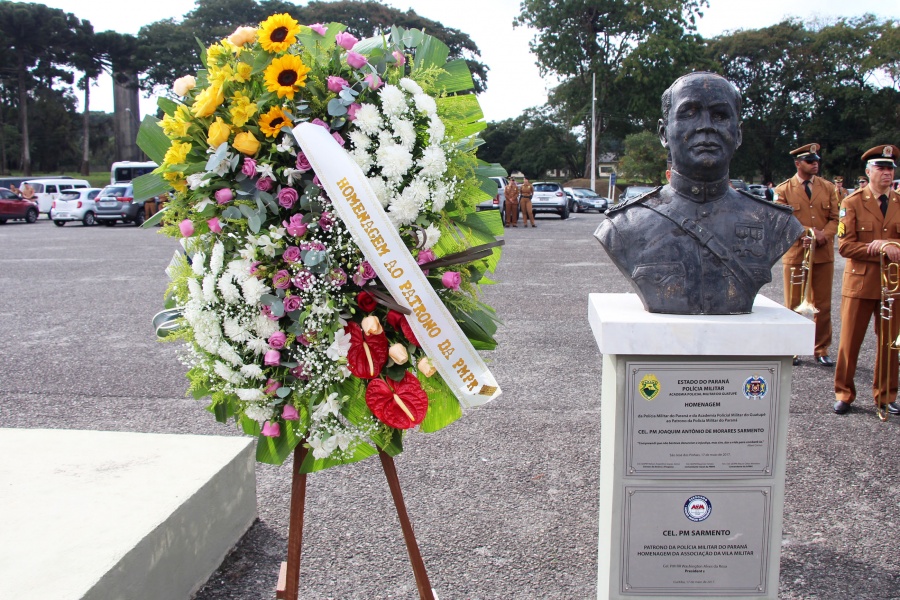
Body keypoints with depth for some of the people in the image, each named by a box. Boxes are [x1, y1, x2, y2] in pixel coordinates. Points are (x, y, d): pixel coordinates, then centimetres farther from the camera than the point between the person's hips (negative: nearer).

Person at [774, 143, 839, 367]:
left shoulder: (828, 188, 9)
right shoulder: (783, 190, 1)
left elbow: (834, 218, 5)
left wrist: (823, 235, -15)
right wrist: (804, 233, -19)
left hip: (823, 254, 3)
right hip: (795, 254, -2)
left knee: (823, 305, 7)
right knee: (793, 305, 5)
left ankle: (821, 350, 17)